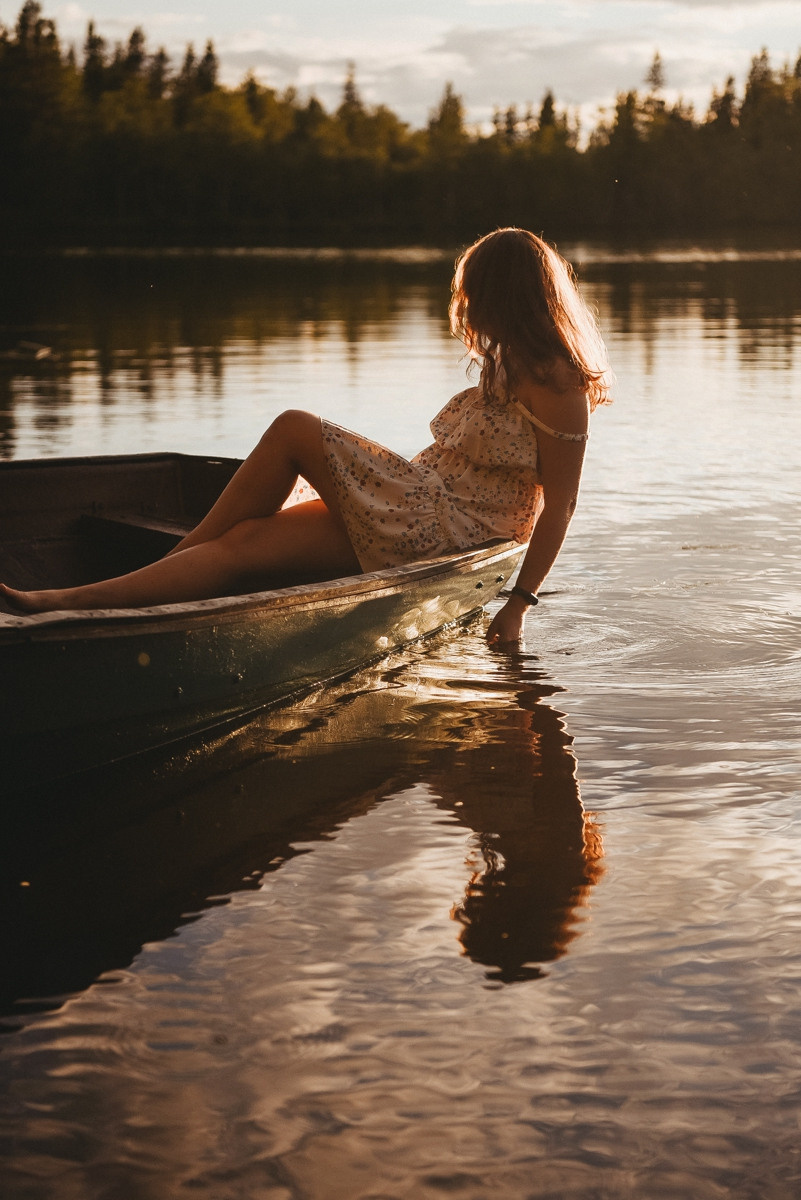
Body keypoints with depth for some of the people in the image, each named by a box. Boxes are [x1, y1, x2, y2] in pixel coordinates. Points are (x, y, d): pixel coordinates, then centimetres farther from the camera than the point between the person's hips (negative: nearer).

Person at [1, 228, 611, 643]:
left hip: (451, 532, -9)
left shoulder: (558, 385, -9)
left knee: (294, 431, -15)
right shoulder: (512, 367, 21)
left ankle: (181, 554, -6)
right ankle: (72, 600, -20)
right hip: (431, 522, 9)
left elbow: (560, 504, -13)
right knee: (247, 541, -11)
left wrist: (521, 601, -16)